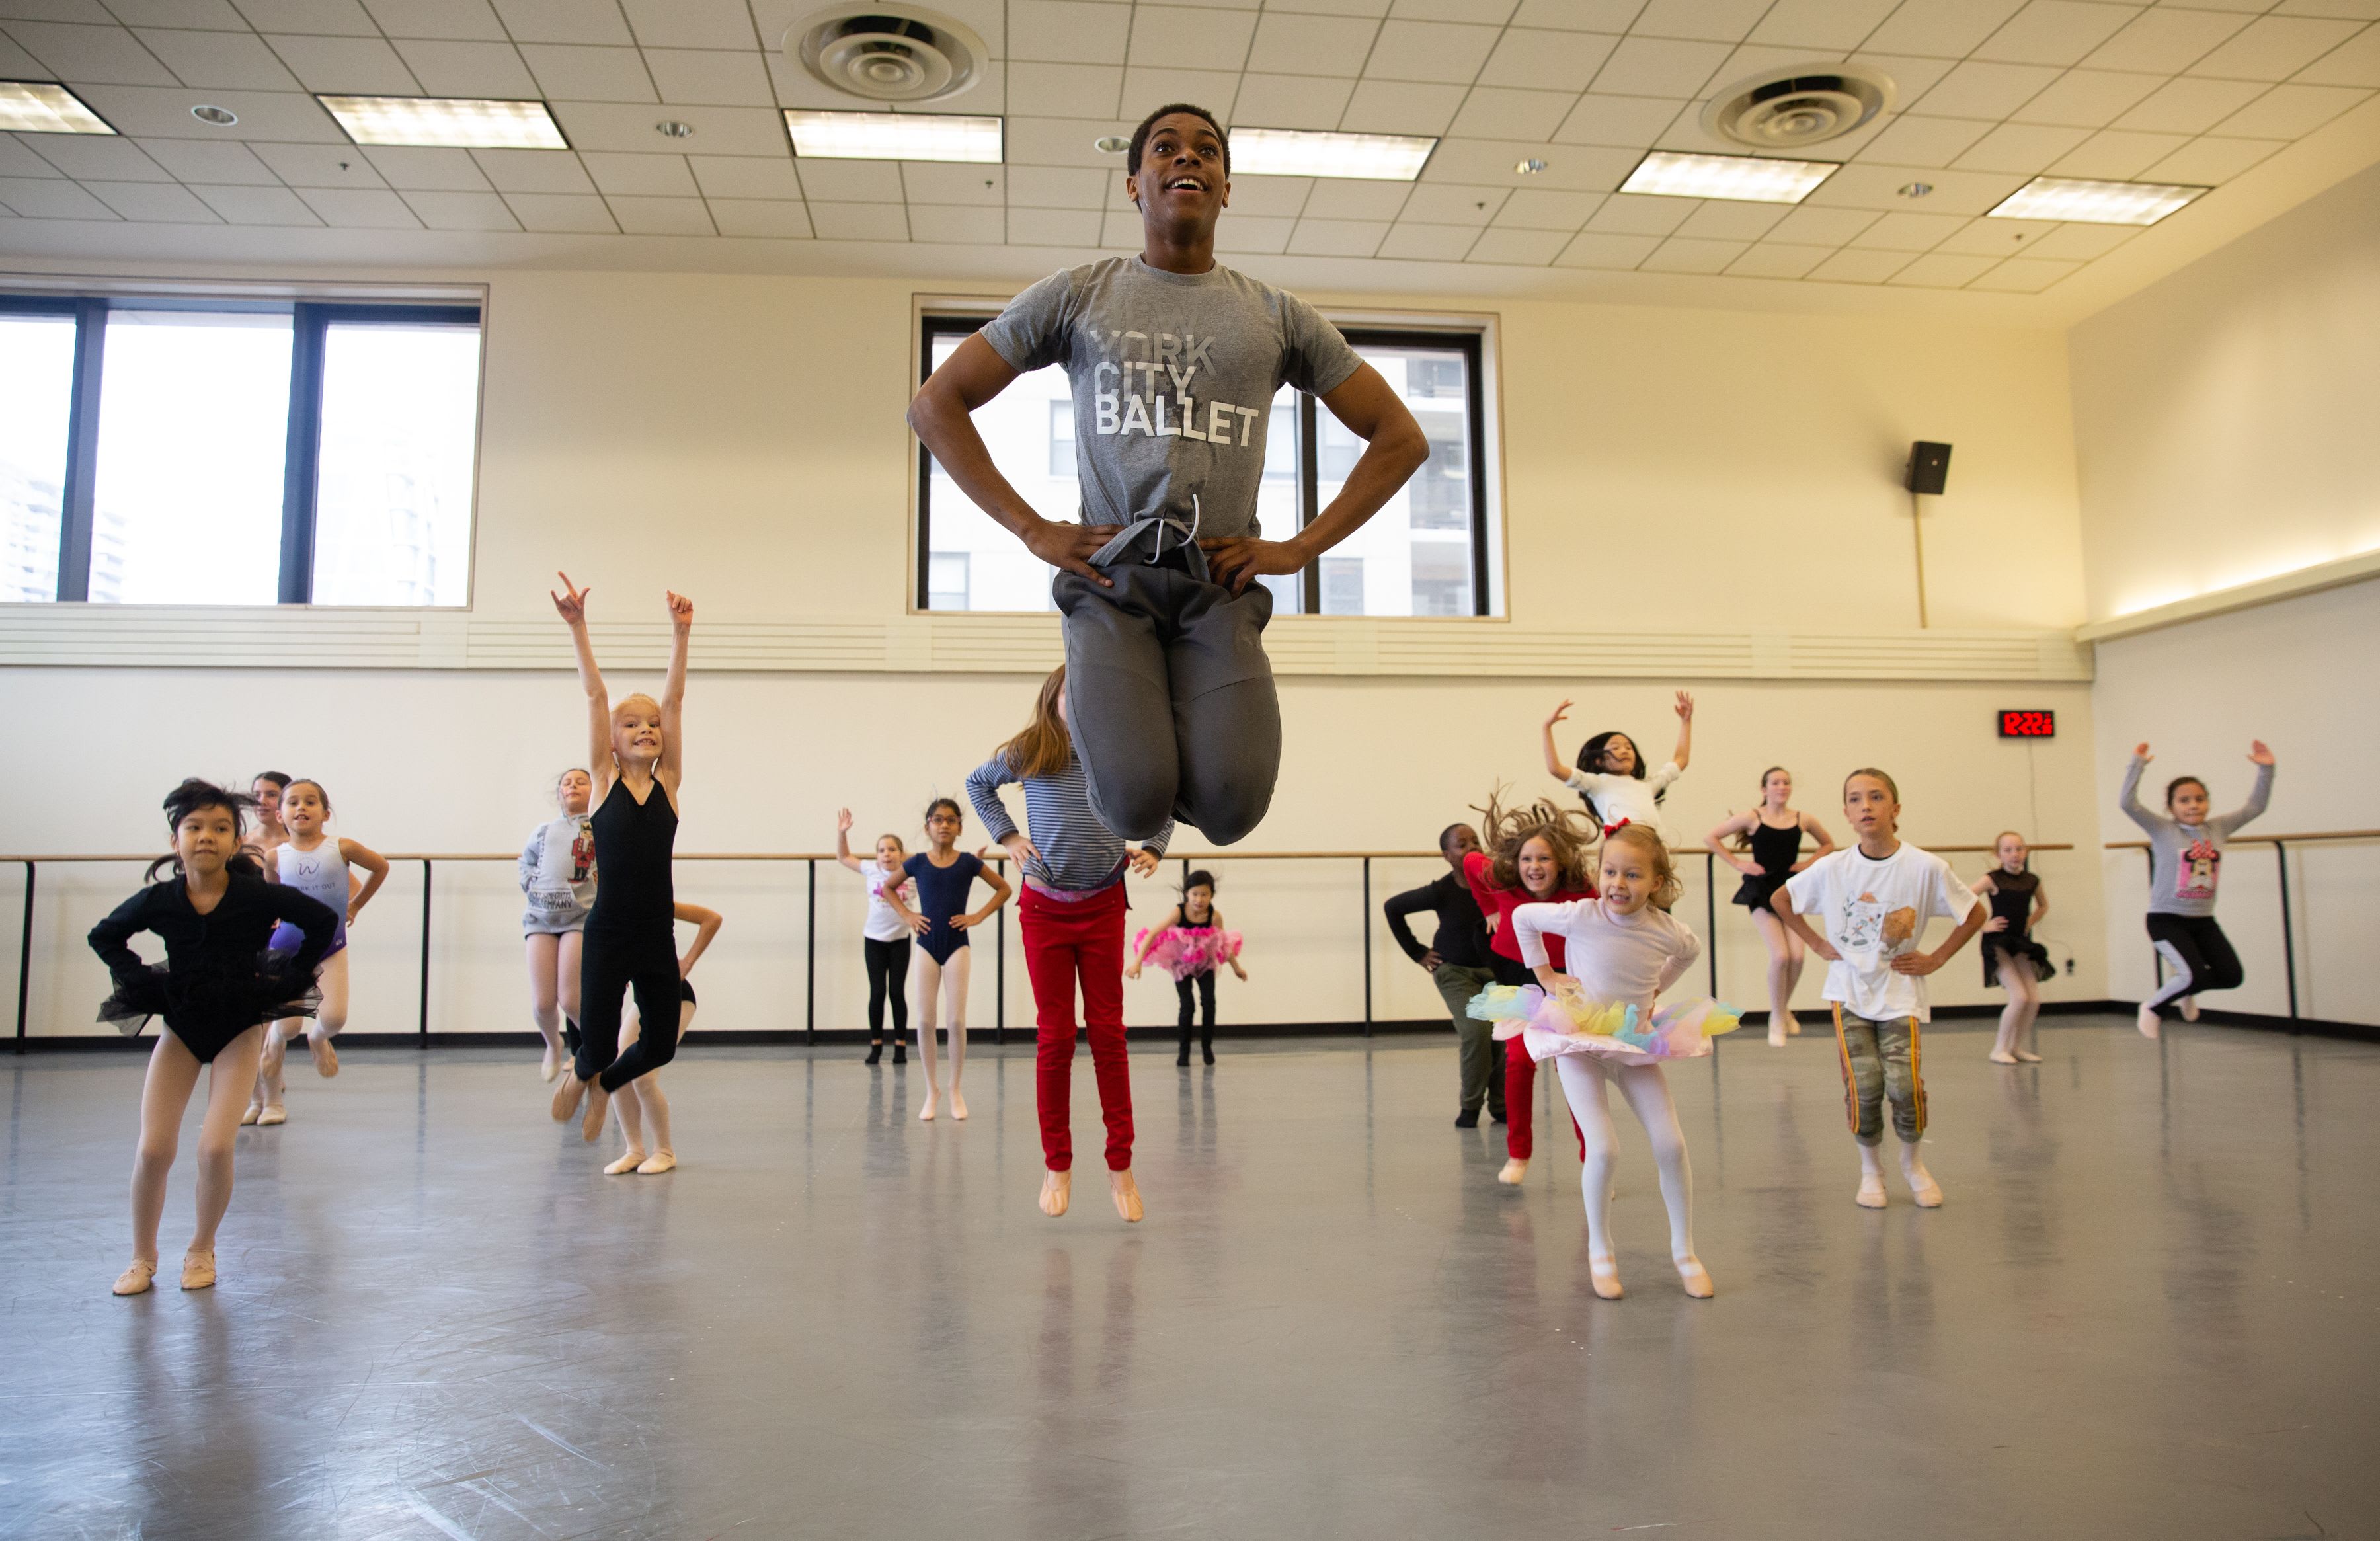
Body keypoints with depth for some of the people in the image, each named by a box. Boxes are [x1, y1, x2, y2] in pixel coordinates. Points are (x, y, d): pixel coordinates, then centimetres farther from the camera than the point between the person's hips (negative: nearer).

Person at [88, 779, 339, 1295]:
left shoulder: (259, 895, -18)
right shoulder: (158, 900, -11)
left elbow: (324, 920, -5)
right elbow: (104, 937, 10)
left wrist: (292, 979, -5)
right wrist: (137, 981, -2)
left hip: (240, 1026, -2)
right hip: (180, 1027, 2)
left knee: (215, 1147, -10)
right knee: (153, 1150, -2)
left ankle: (202, 1249, 16)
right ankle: (142, 1258, 20)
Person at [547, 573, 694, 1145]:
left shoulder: (668, 783, 4)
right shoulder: (605, 781, 0)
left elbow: (674, 700, -2)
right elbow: (594, 696, -6)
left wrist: (680, 633, -6)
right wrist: (577, 628, -10)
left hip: (658, 937, 3)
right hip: (607, 936, -2)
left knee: (660, 1045, 9)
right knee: (599, 1046, 0)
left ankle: (602, 1085, 42)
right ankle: (580, 1074, 39)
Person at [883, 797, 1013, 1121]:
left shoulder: (968, 863, -1)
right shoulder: (917, 863, 1)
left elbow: (1004, 888, 7)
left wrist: (979, 916, -3)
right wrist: (906, 915, 3)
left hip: (957, 945, -1)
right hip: (927, 945, 1)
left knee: (957, 1020, -2)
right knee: (925, 1021, 1)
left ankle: (955, 1090, 11)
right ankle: (932, 1091, 14)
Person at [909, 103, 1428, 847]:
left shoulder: (1277, 315, 15)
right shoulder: (1076, 295, 11)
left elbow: (1401, 438, 17)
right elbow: (935, 404, 9)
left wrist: (1300, 548, 4)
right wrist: (1033, 529, -1)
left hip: (1221, 588, 1)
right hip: (1110, 578, -1)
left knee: (1230, 810, -21)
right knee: (1136, 808, -20)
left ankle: (1185, 729, 14)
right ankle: (1102, 720, 15)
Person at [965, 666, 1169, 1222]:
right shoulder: (1028, 754, -4)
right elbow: (977, 784, 15)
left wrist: (1151, 849, -3)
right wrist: (1007, 835, 3)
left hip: (1102, 909, 0)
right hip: (1045, 909, 0)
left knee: (1107, 1032, 3)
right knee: (1054, 1036, 4)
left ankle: (1120, 1165, 10)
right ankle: (1057, 1166, 14)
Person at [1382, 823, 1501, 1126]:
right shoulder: (1441, 892, -17)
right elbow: (1392, 907, -6)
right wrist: (1417, 952, -4)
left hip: (1494, 968, 3)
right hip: (1455, 972, -3)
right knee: (1476, 1031, -21)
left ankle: (1499, 1105, 18)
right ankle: (1470, 1106, -2)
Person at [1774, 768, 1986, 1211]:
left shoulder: (1926, 867, -11)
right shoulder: (1832, 868, -7)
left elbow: (1975, 914, 2)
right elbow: (1779, 899, 8)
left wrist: (1935, 959, -1)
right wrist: (1817, 944, 4)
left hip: (1900, 991, -1)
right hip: (1850, 991, 1)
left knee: (1904, 1083, -12)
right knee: (1863, 1084, -10)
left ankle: (1912, 1161, 18)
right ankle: (1871, 1167, 17)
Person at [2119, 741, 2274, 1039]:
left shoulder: (2217, 829, 6)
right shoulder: (2162, 830, -8)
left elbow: (2254, 806, 11)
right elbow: (2127, 803, -20)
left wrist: (2265, 771, 2)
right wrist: (2137, 765, -25)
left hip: (2203, 920, 6)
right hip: (2166, 918, -6)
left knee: (2232, 976, -3)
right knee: (2197, 975, -19)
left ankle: (2187, 988, 29)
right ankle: (2151, 1007, 8)